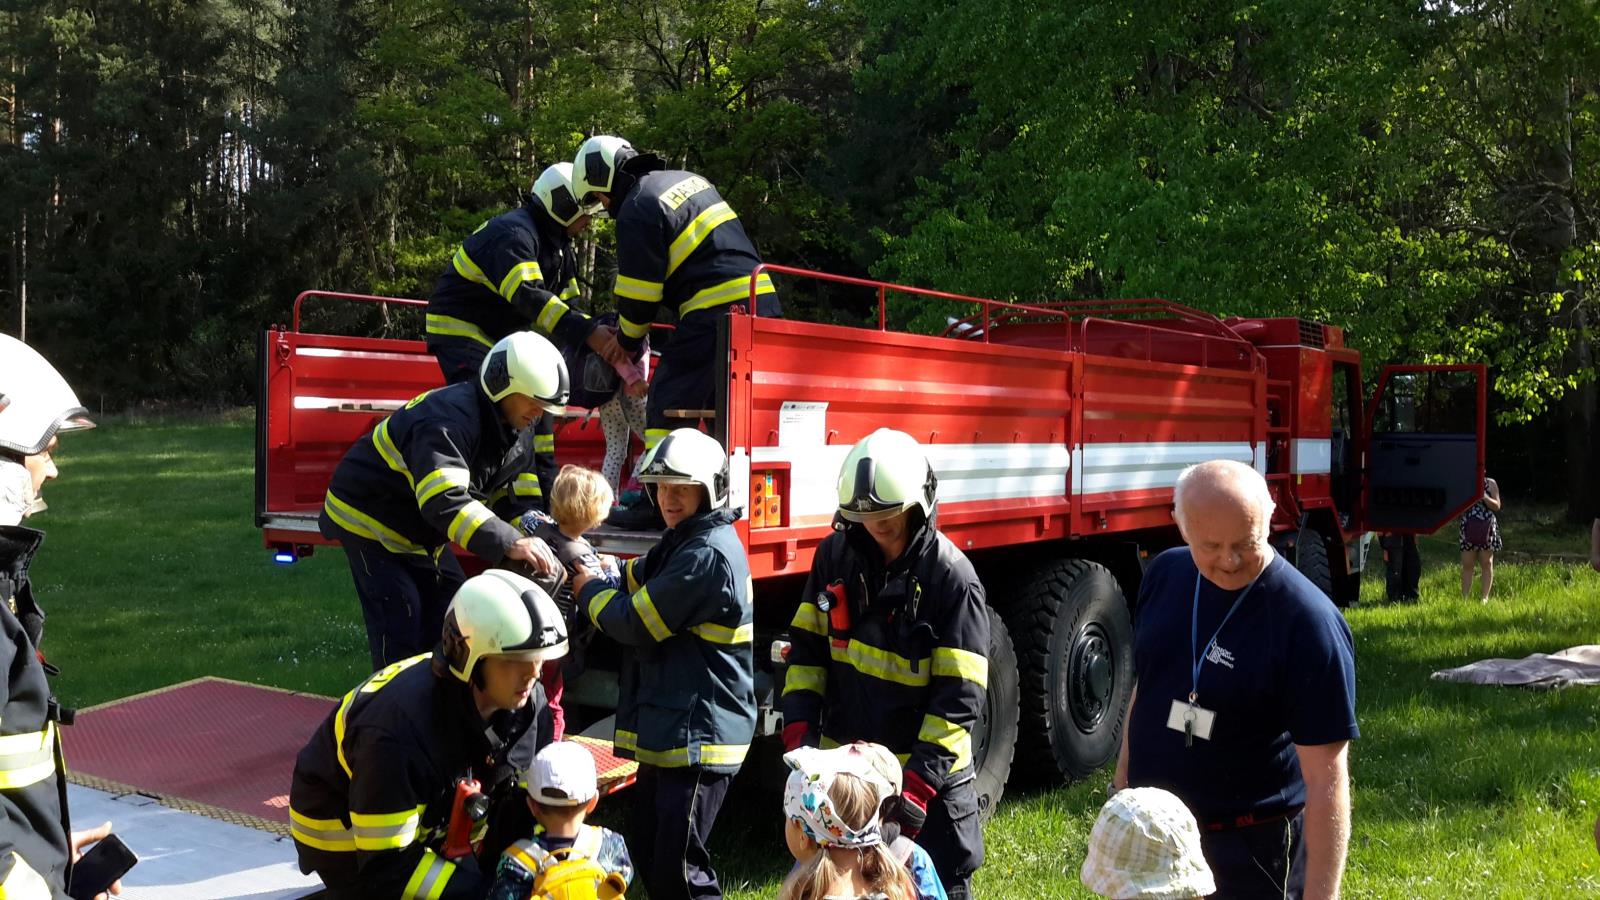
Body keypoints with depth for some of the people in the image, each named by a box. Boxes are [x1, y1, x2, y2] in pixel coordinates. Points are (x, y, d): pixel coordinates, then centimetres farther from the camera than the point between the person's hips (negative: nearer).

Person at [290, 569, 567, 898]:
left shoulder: (526, 700, -18)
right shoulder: (398, 727, -40)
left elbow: (530, 801, -2)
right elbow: (387, 868, -33)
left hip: (429, 816, 7)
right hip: (342, 826, -7)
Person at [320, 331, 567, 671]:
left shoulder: (514, 438, -3)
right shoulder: (448, 419, -35)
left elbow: (516, 502, 0)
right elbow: (444, 501, -48)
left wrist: (542, 546, -19)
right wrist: (509, 544, -54)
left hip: (422, 533, 9)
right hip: (370, 521, -9)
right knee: (401, 627, -14)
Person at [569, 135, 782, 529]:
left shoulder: (638, 210, -6)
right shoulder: (688, 180, 21)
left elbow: (639, 292, -5)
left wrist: (626, 340, 14)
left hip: (717, 311, -9)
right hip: (761, 302, 9)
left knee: (669, 401, -2)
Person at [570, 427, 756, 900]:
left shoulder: (708, 555, -21)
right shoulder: (686, 542, 13)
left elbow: (634, 622, -19)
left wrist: (589, 590, -1)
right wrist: (591, 565, -1)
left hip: (697, 735, -11)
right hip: (669, 728, 11)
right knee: (648, 852, 20)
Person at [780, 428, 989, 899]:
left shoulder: (951, 575, -16)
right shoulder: (835, 555, -1)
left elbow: (959, 694, -17)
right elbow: (808, 647, 6)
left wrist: (919, 782, -23)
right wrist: (799, 732, -5)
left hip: (929, 775, -4)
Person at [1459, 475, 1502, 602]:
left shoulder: (1490, 484, 3)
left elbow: (1497, 506, 0)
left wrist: (1484, 497, -16)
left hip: (1486, 528, 0)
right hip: (1468, 528, 0)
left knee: (1487, 563, 4)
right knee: (1467, 564, 2)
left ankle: (1484, 596, 9)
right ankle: (1465, 597, 6)